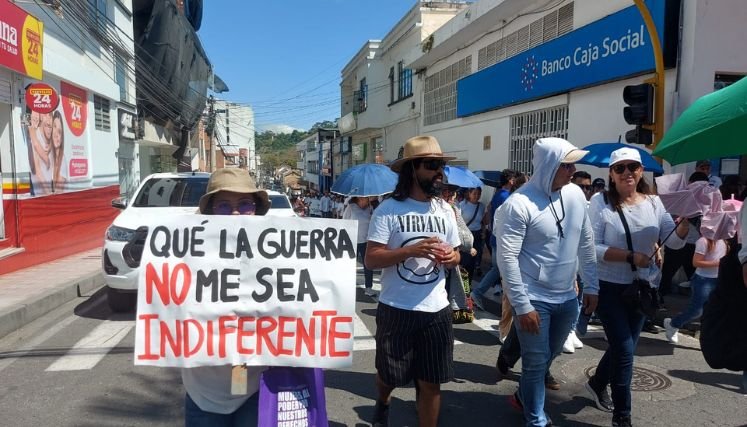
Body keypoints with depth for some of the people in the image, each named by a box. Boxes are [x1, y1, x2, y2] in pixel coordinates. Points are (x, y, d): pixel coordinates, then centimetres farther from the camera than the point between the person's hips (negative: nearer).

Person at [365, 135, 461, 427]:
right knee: (390, 376, 16)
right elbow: (371, 260, -13)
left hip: (436, 310, 3)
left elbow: (455, 253, 13)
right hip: (396, 309, -3)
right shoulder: (388, 210, -9)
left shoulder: (446, 211, 6)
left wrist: (451, 257, -11)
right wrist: (411, 250, -26)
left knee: (431, 383, 10)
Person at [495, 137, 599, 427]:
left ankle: (524, 396, 47)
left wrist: (591, 286, 11)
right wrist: (522, 305, -18)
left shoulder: (576, 194, 1)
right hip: (534, 299, -6)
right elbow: (507, 258, -19)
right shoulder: (519, 204, -19)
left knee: (549, 356, 22)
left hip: (567, 297, 7)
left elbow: (586, 243, 10)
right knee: (536, 362, 6)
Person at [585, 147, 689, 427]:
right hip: (608, 287, -5)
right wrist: (630, 256, -24)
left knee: (623, 346, 19)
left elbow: (674, 242, -2)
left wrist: (686, 219, -19)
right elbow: (592, 247, -17)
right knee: (625, 350, -4)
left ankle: (597, 385, 46)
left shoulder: (653, 203, 0)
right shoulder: (600, 202, -13)